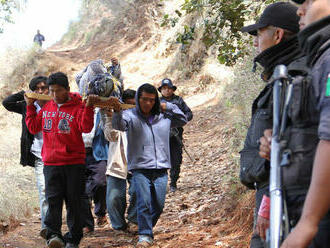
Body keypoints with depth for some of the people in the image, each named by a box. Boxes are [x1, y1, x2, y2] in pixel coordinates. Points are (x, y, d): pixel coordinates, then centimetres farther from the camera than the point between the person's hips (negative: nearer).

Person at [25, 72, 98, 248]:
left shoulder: (77, 107, -3)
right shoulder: (46, 107, 12)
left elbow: (86, 127, -15)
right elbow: (34, 127, 19)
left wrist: (88, 107, -25)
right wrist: (30, 106, 16)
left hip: (74, 162, -3)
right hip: (50, 162, 3)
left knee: (73, 201, 3)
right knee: (53, 199, -8)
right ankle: (53, 234, -12)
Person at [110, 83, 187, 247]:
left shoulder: (163, 117, 12)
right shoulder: (131, 115, -2)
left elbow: (183, 120, 24)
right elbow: (119, 125, -21)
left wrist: (169, 107, 9)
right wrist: (117, 112, -43)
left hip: (161, 169, 4)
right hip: (140, 169, -4)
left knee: (159, 205, 8)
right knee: (144, 203, -15)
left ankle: (146, 227, 30)